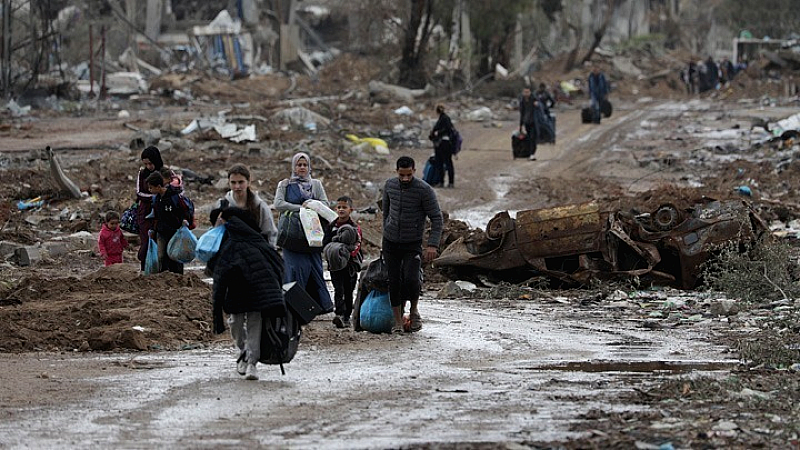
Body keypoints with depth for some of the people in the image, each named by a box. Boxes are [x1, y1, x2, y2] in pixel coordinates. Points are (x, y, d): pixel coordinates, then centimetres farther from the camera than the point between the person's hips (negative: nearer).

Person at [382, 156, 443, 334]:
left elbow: (437, 218, -13)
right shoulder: (390, 185, 0)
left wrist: (432, 244, -22)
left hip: (412, 244, -4)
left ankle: (414, 310, 8)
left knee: (410, 279, -19)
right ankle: (397, 321, 12)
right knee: (394, 282, 2)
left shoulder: (425, 190, -15)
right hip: (390, 242, 4)